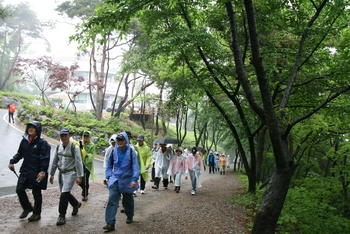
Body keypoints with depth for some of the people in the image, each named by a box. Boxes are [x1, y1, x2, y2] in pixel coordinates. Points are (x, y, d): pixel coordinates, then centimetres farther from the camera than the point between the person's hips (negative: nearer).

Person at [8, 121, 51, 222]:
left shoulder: (42, 142, -11)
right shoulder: (24, 140, 7)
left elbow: (45, 159, -14)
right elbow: (20, 153, 18)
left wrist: (43, 171, -21)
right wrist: (12, 162, 3)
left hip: (37, 172, -6)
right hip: (25, 171, 6)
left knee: (36, 192, 6)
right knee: (19, 189, 5)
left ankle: (37, 213, 23)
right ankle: (27, 208, 28)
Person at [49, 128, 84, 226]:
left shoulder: (75, 147, -15)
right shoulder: (59, 147, 4)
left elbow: (78, 162, -15)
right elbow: (55, 161, 11)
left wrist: (79, 176, -17)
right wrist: (52, 174, 13)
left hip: (71, 173, -7)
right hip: (61, 173, 7)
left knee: (64, 193, -11)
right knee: (64, 192, 15)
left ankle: (62, 215, 2)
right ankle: (76, 204, 41)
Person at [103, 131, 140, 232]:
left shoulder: (131, 152, -14)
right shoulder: (113, 151, -5)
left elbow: (135, 166, -15)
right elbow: (109, 165, 7)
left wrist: (134, 179, -23)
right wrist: (107, 177, 1)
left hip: (127, 180, -1)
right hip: (115, 179, 2)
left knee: (128, 200, 17)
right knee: (112, 200, -11)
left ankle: (129, 216, 41)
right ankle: (110, 223, -8)